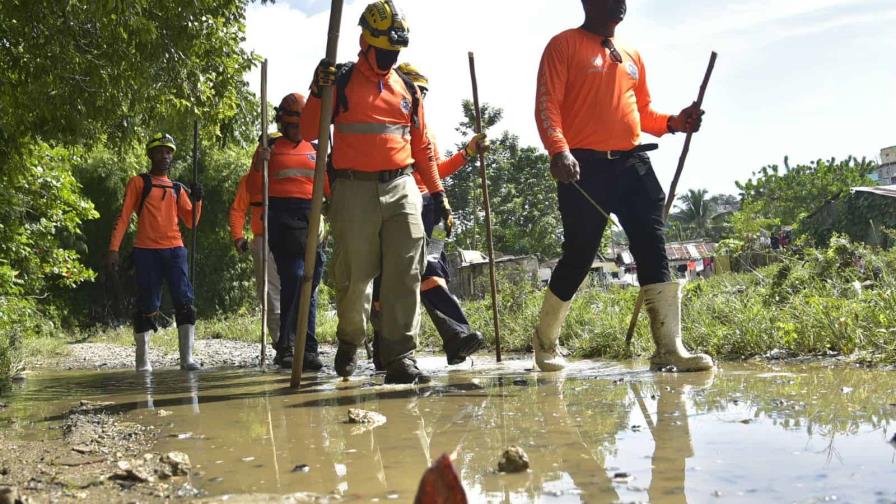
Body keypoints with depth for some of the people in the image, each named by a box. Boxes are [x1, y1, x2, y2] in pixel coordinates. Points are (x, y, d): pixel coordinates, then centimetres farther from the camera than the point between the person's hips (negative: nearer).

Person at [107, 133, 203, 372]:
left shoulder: (178, 188, 18)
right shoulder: (138, 182, 7)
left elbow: (191, 222, 11)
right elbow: (124, 217, 1)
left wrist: (197, 200, -7)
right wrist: (113, 249, -8)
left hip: (174, 250, 3)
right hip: (146, 251, -3)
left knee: (185, 303, -8)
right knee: (147, 307, -1)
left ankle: (187, 358, -6)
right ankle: (142, 360, 9)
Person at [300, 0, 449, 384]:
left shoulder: (408, 88, 15)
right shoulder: (341, 82, 2)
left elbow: (422, 145, 20)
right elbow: (309, 133, -4)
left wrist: (437, 191, 17)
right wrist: (318, 92, -18)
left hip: (401, 189, 3)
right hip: (354, 190, -3)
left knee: (405, 275, -7)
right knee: (354, 277, 3)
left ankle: (400, 357, -6)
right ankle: (350, 341, 29)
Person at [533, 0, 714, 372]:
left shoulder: (632, 56, 21)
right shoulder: (565, 45, 2)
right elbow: (547, 105, -9)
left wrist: (674, 123, 5)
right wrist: (559, 151, -25)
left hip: (633, 164, 6)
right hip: (585, 166, -5)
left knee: (653, 250, -5)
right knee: (579, 256, 0)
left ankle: (670, 348, -6)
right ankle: (545, 340, 22)